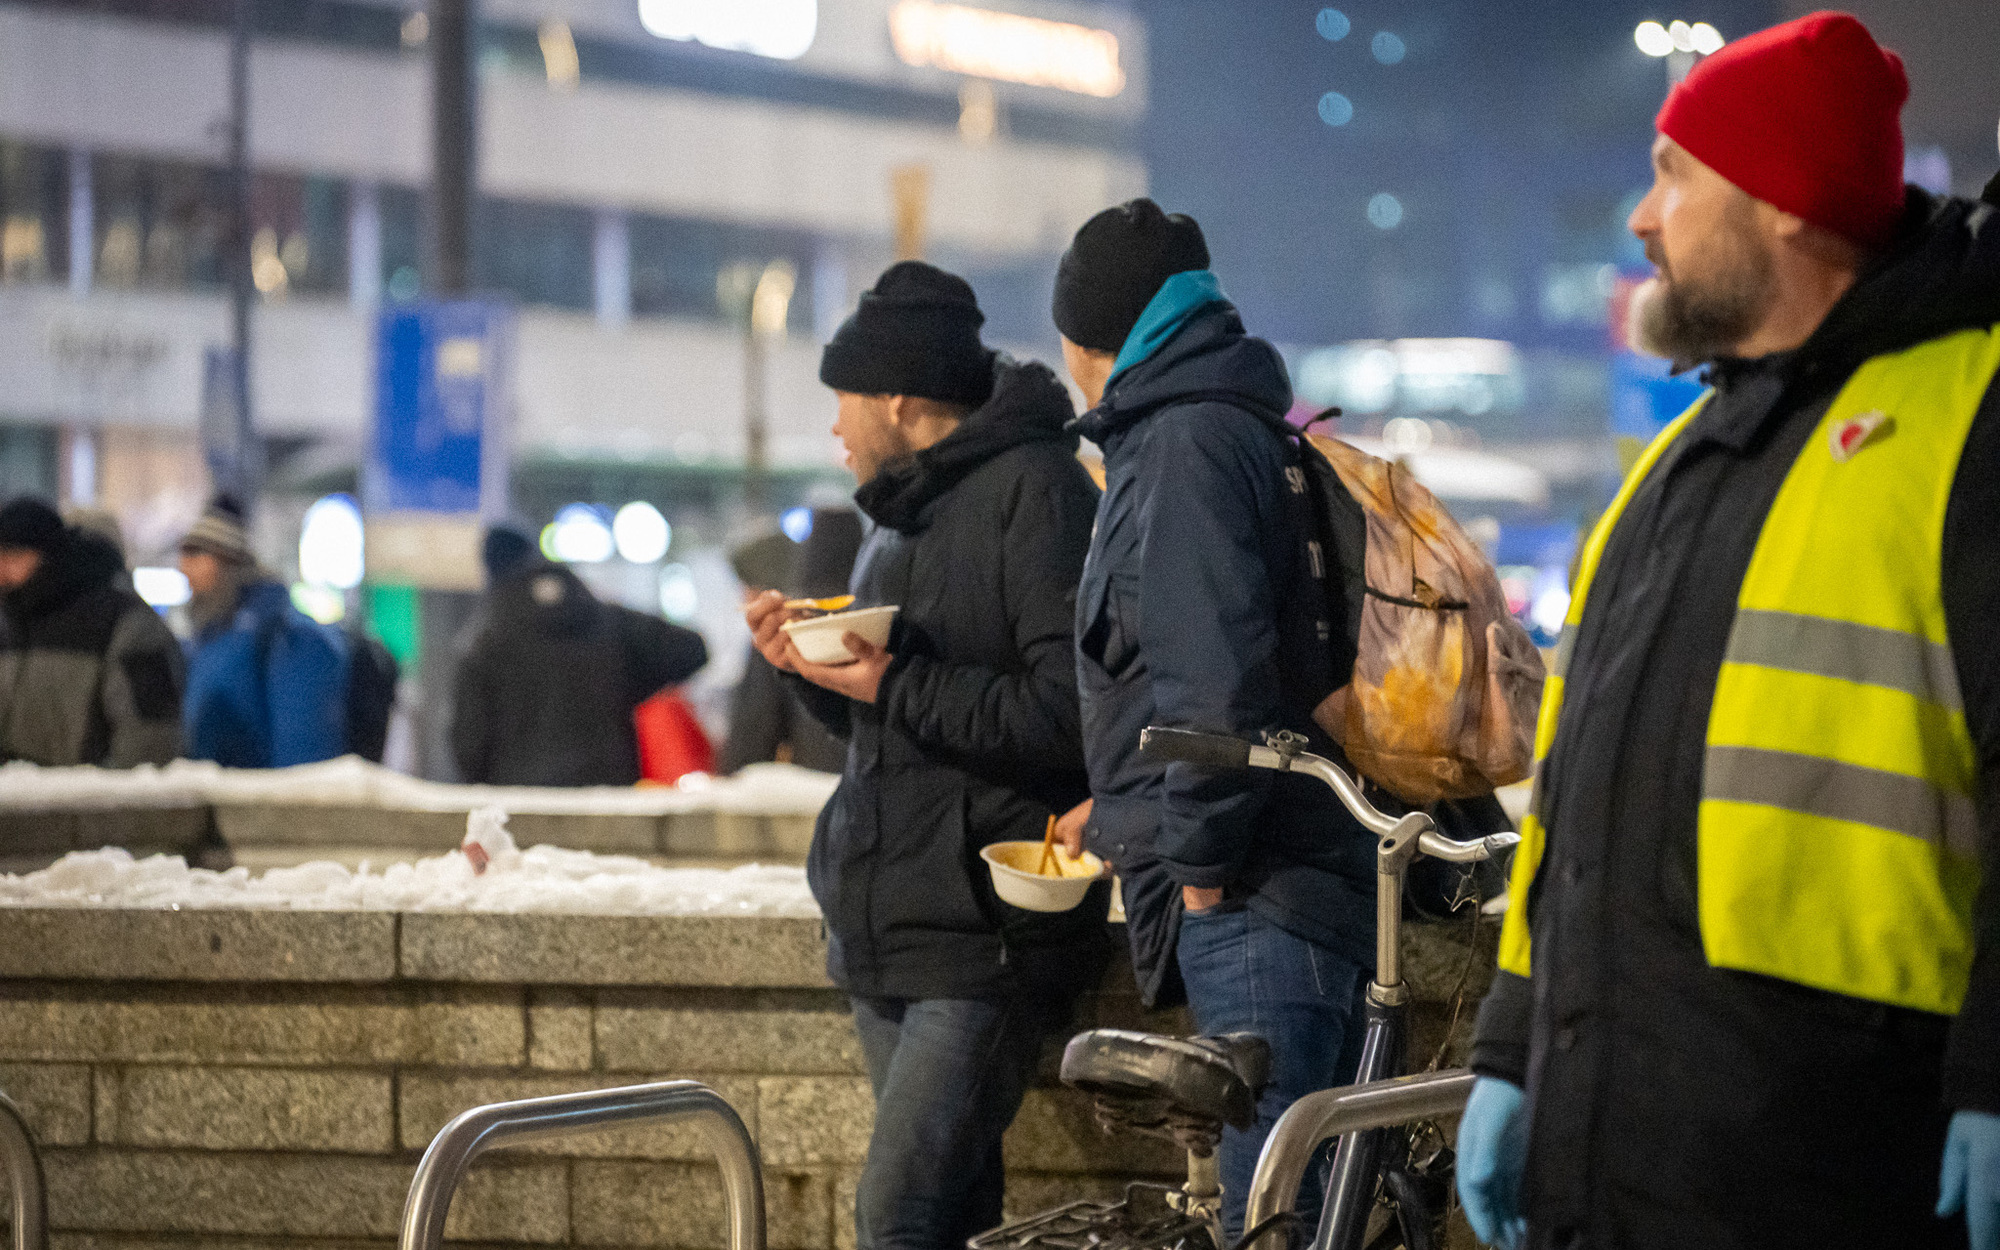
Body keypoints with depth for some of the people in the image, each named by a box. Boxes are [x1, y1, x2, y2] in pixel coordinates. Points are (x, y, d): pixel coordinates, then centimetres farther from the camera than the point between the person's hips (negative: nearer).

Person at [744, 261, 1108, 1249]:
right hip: (886, 927, 10)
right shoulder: (904, 512, 21)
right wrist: (811, 666, 6)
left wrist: (896, 686, -21)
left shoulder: (1034, 489, -10)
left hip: (987, 936, -10)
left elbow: (1075, 710, -21)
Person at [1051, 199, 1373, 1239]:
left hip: (1253, 898, -11)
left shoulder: (1189, 444, -11)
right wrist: (1121, 811, 28)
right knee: (1305, 1204, 12)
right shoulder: (1236, 428, 21)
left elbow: (1217, 676, -21)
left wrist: (1197, 856, -14)